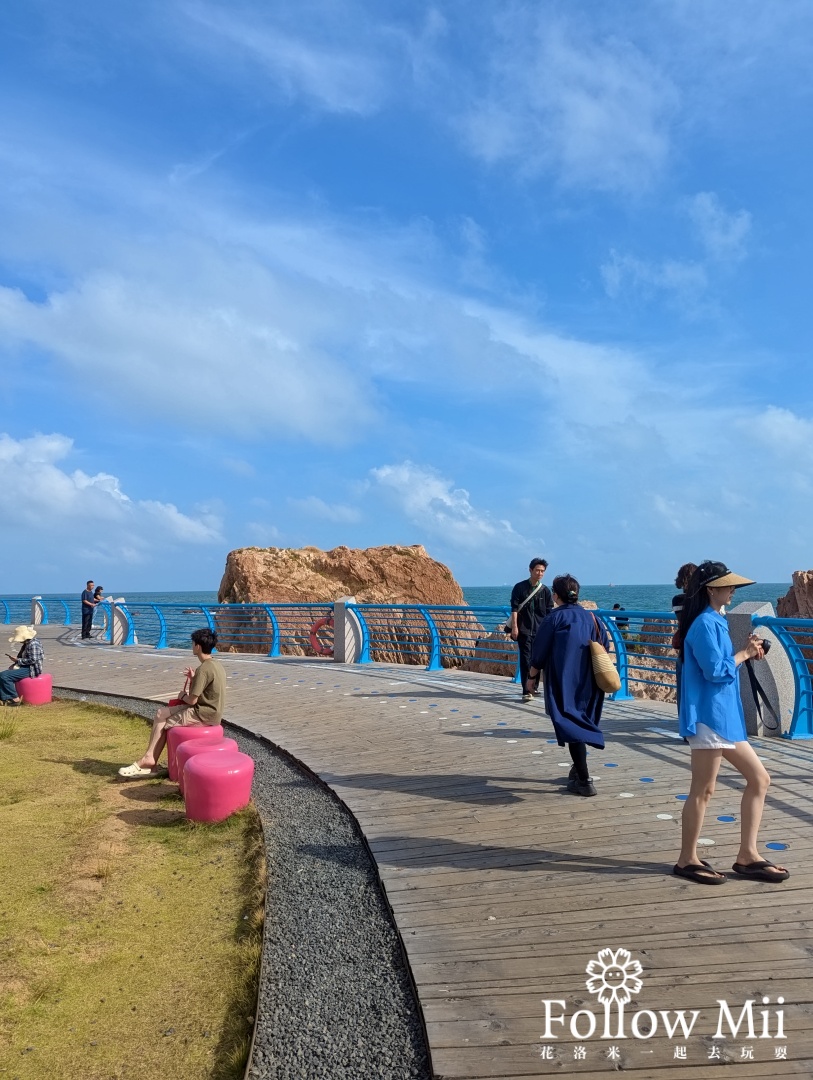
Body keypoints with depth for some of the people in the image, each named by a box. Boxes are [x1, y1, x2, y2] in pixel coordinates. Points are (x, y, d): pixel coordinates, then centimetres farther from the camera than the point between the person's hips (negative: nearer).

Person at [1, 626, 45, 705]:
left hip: (31, 670, -11)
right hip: (25, 667, 11)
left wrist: (18, 660, -16)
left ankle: (15, 699, -11)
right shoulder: (27, 644, 15)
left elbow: (32, 660, -23)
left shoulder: (33, 644, -18)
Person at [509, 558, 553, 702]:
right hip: (524, 629, -3)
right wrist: (514, 627, -10)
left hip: (540, 630, 3)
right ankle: (526, 691, -7)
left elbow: (549, 612, 8)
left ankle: (534, 686, 27)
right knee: (525, 659, -7)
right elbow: (514, 608, -4)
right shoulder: (520, 587, -1)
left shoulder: (545, 591, 6)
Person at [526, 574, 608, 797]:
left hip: (564, 682, -6)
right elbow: (605, 647, 10)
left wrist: (531, 676, 6)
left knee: (571, 725, -2)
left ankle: (584, 781, -5)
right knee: (582, 722, 21)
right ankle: (578, 770, 35)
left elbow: (539, 653, -7)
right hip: (588, 684, 6)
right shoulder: (591, 618, 5)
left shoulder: (555, 618, -10)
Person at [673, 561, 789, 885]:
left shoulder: (714, 621, 16)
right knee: (703, 790, -2)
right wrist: (743, 654, -7)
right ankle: (687, 860, 11)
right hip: (708, 717, -10)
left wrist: (747, 653, 4)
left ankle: (747, 856, 18)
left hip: (725, 718, 10)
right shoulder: (704, 624, -15)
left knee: (759, 779, 12)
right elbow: (715, 670, -20)